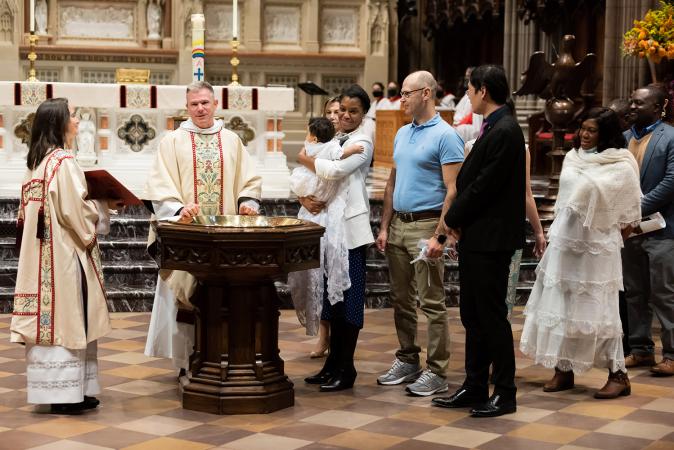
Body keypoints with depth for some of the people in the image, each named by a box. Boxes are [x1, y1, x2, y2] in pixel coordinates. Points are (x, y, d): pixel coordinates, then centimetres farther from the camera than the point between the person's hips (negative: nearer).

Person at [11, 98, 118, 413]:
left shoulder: (37, 162, 13)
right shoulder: (63, 162, -15)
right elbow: (76, 213, -19)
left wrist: (96, 203, 14)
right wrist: (104, 206, -2)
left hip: (42, 255, 9)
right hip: (65, 255, -9)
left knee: (49, 318, 10)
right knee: (67, 320, -4)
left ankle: (52, 390, 16)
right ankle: (65, 394, 0)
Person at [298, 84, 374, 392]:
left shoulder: (362, 143, -5)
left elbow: (335, 170, -21)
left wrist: (306, 159, -5)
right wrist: (304, 198, -9)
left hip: (350, 227, -7)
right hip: (328, 227, 7)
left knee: (349, 297, -2)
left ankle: (345, 369, 4)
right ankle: (333, 363, 20)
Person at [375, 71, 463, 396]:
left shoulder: (445, 136, -10)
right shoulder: (402, 134, 15)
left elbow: (453, 191, -15)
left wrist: (440, 236, -20)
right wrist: (385, 227, 12)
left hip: (426, 226, -8)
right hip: (398, 224, 8)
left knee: (432, 303, -4)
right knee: (401, 300, 13)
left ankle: (436, 372, 1)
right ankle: (407, 361, 24)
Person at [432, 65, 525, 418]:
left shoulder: (504, 131, -17)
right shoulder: (493, 128, 14)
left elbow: (484, 186, -20)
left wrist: (453, 219, -8)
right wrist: (458, 221, 4)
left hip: (491, 239, -10)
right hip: (474, 237, 10)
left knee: (492, 316, -2)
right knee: (473, 316, 14)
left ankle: (505, 394, 8)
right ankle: (474, 388, 23)